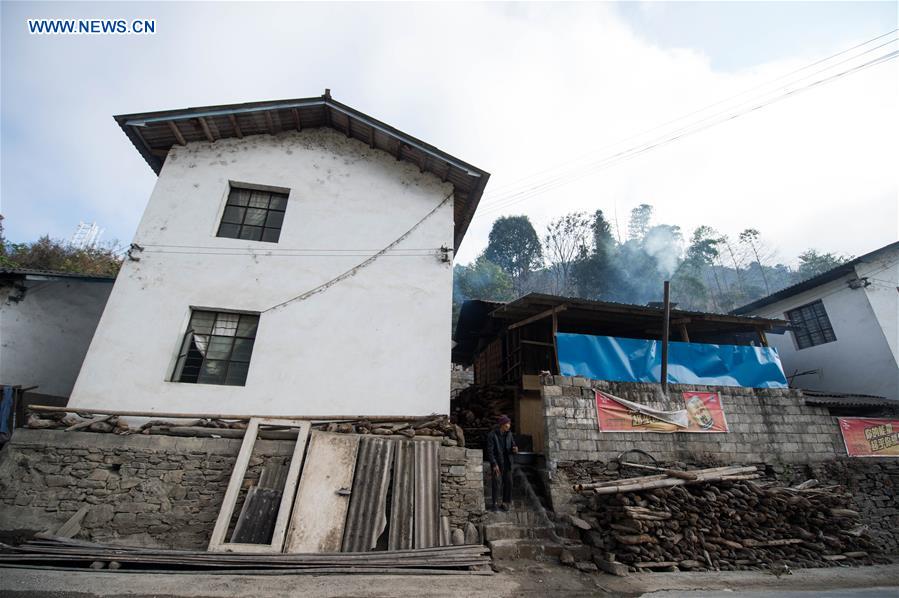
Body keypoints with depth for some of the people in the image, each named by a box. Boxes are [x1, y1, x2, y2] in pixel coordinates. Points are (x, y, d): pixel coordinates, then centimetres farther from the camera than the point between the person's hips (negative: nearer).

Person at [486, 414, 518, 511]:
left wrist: (515, 450, -14)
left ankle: (505, 503, 18)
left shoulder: (509, 434, 3)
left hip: (507, 463, 5)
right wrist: (494, 464, -19)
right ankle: (494, 503, 11)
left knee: (508, 482, 4)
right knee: (496, 482, -5)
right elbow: (490, 451, -14)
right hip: (496, 463, -5)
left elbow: (513, 445, 9)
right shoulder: (492, 435, -13)